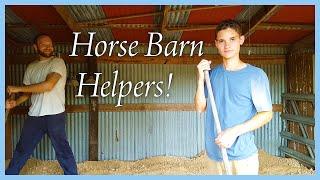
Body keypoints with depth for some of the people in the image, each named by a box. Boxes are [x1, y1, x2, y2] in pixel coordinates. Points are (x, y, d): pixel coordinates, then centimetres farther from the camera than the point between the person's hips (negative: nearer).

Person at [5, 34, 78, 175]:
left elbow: (48, 85, -19)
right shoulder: (31, 67, 14)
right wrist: (15, 102, -3)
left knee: (62, 149, 0)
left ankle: (72, 174, 14)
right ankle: (9, 173, 35)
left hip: (54, 114, -5)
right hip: (34, 115, 6)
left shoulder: (57, 62, -5)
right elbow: (28, 91, 18)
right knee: (22, 148, 17)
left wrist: (18, 88, -13)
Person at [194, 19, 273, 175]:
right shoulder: (212, 73, 5)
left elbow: (266, 114, -7)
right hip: (213, 153, 4)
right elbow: (200, 108, 3)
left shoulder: (256, 75, -8)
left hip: (243, 155, -4)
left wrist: (234, 131, -18)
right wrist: (200, 78, -9)